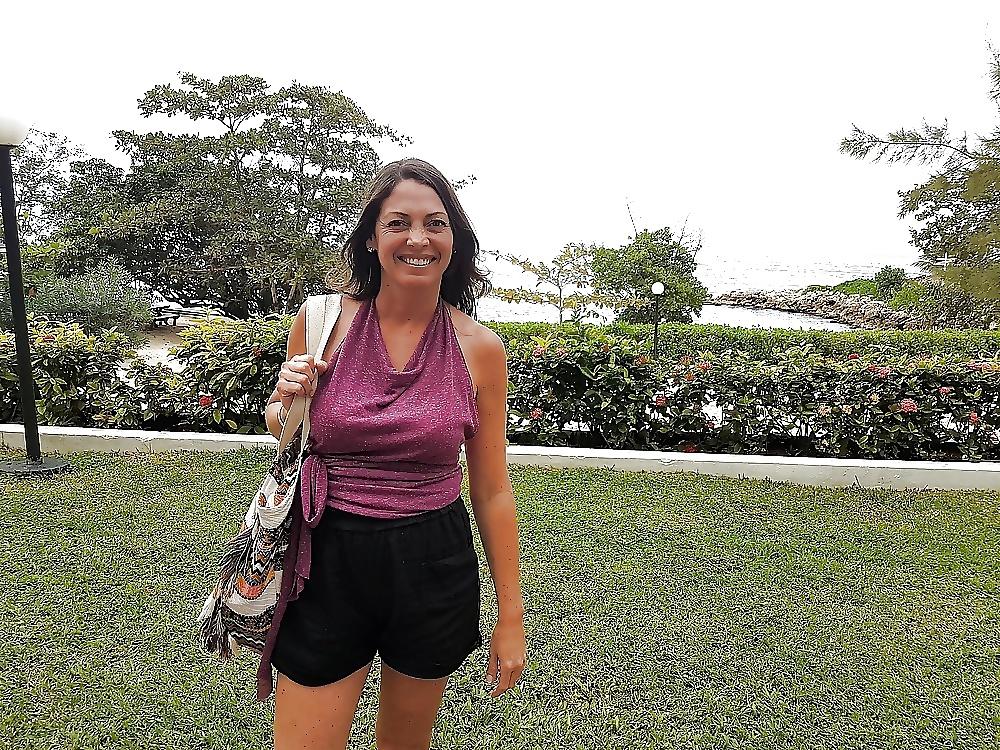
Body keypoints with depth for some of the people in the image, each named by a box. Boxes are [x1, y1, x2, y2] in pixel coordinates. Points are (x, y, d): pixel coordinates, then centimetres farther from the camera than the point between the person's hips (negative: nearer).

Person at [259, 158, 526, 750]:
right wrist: (287, 403, -14)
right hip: (329, 564, 0)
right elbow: (282, 434, 10)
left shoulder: (480, 349, -7)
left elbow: (492, 489, -1)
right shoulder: (322, 320, -7)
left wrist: (512, 614, 3)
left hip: (434, 568, 1)